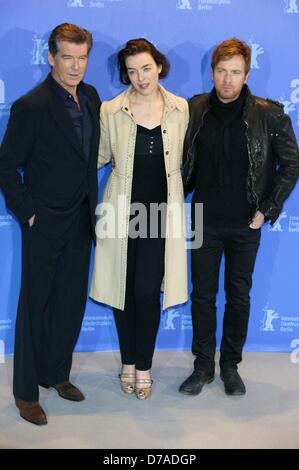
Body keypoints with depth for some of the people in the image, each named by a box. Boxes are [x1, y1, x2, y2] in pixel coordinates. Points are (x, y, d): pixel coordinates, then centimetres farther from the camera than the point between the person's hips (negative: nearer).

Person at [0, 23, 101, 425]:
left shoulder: (90, 97, 5)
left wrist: (91, 204, 11)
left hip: (80, 221, 7)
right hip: (45, 224, -6)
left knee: (72, 303, 15)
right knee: (36, 306, 5)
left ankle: (56, 373, 33)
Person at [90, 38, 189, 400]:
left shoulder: (181, 109, 1)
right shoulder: (110, 111, -3)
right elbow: (99, 156, 9)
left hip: (161, 212, 0)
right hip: (122, 212, 0)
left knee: (148, 291, -2)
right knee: (124, 289, 7)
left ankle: (144, 366, 18)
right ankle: (128, 362, 28)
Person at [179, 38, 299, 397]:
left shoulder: (270, 115, -9)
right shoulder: (195, 110, -3)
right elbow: (183, 161, 8)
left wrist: (267, 210, -7)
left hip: (245, 224, -1)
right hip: (205, 221, 1)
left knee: (239, 295, 11)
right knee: (203, 294, 9)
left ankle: (230, 365, 28)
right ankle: (203, 366, 25)